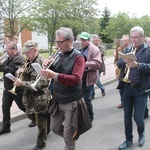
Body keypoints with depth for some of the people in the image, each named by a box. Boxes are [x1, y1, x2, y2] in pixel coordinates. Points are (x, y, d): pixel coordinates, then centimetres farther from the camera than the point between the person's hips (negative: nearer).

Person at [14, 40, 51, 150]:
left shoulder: (41, 63, -22)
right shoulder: (28, 61, 5)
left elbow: (41, 83, -28)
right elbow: (26, 76, 18)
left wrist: (22, 83, -30)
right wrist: (21, 72, -6)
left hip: (40, 97, -9)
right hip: (29, 96, 9)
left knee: (40, 121, 7)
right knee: (30, 115, 25)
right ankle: (46, 126, 48)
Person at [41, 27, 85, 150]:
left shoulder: (78, 57, -13)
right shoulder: (58, 55, 5)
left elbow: (76, 79, -26)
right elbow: (51, 73, 10)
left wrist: (55, 75, -37)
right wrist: (47, 66, -12)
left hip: (71, 102, -6)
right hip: (57, 100, 6)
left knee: (68, 136, 6)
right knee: (55, 128, 20)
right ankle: (71, 139, 44)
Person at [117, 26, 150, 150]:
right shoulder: (127, 49, 7)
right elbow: (119, 64, 3)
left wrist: (137, 65, -32)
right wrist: (125, 61, -18)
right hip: (127, 88, 4)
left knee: (138, 117, -1)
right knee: (127, 116, 11)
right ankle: (128, 140, 28)